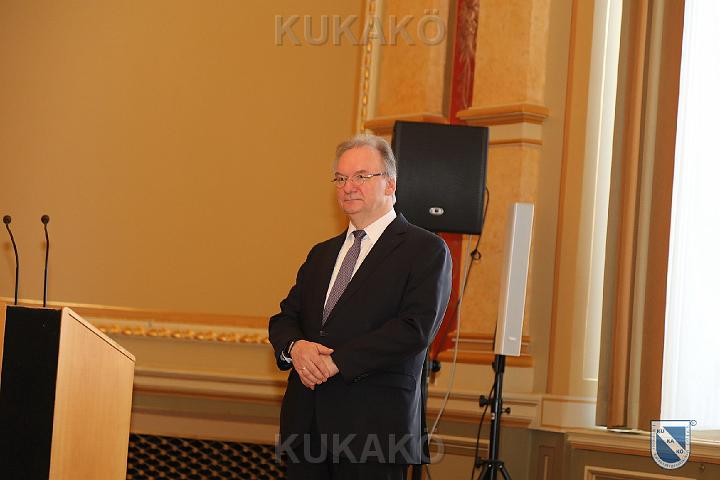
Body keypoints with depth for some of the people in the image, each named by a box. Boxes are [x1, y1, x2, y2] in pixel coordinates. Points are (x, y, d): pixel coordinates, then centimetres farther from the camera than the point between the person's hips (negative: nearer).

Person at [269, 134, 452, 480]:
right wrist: (295, 347, -9)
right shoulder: (321, 254, 20)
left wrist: (335, 360, -17)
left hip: (373, 428, -6)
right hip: (305, 425, 6)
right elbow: (284, 318, 16)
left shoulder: (426, 250, -2)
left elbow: (416, 328, -15)